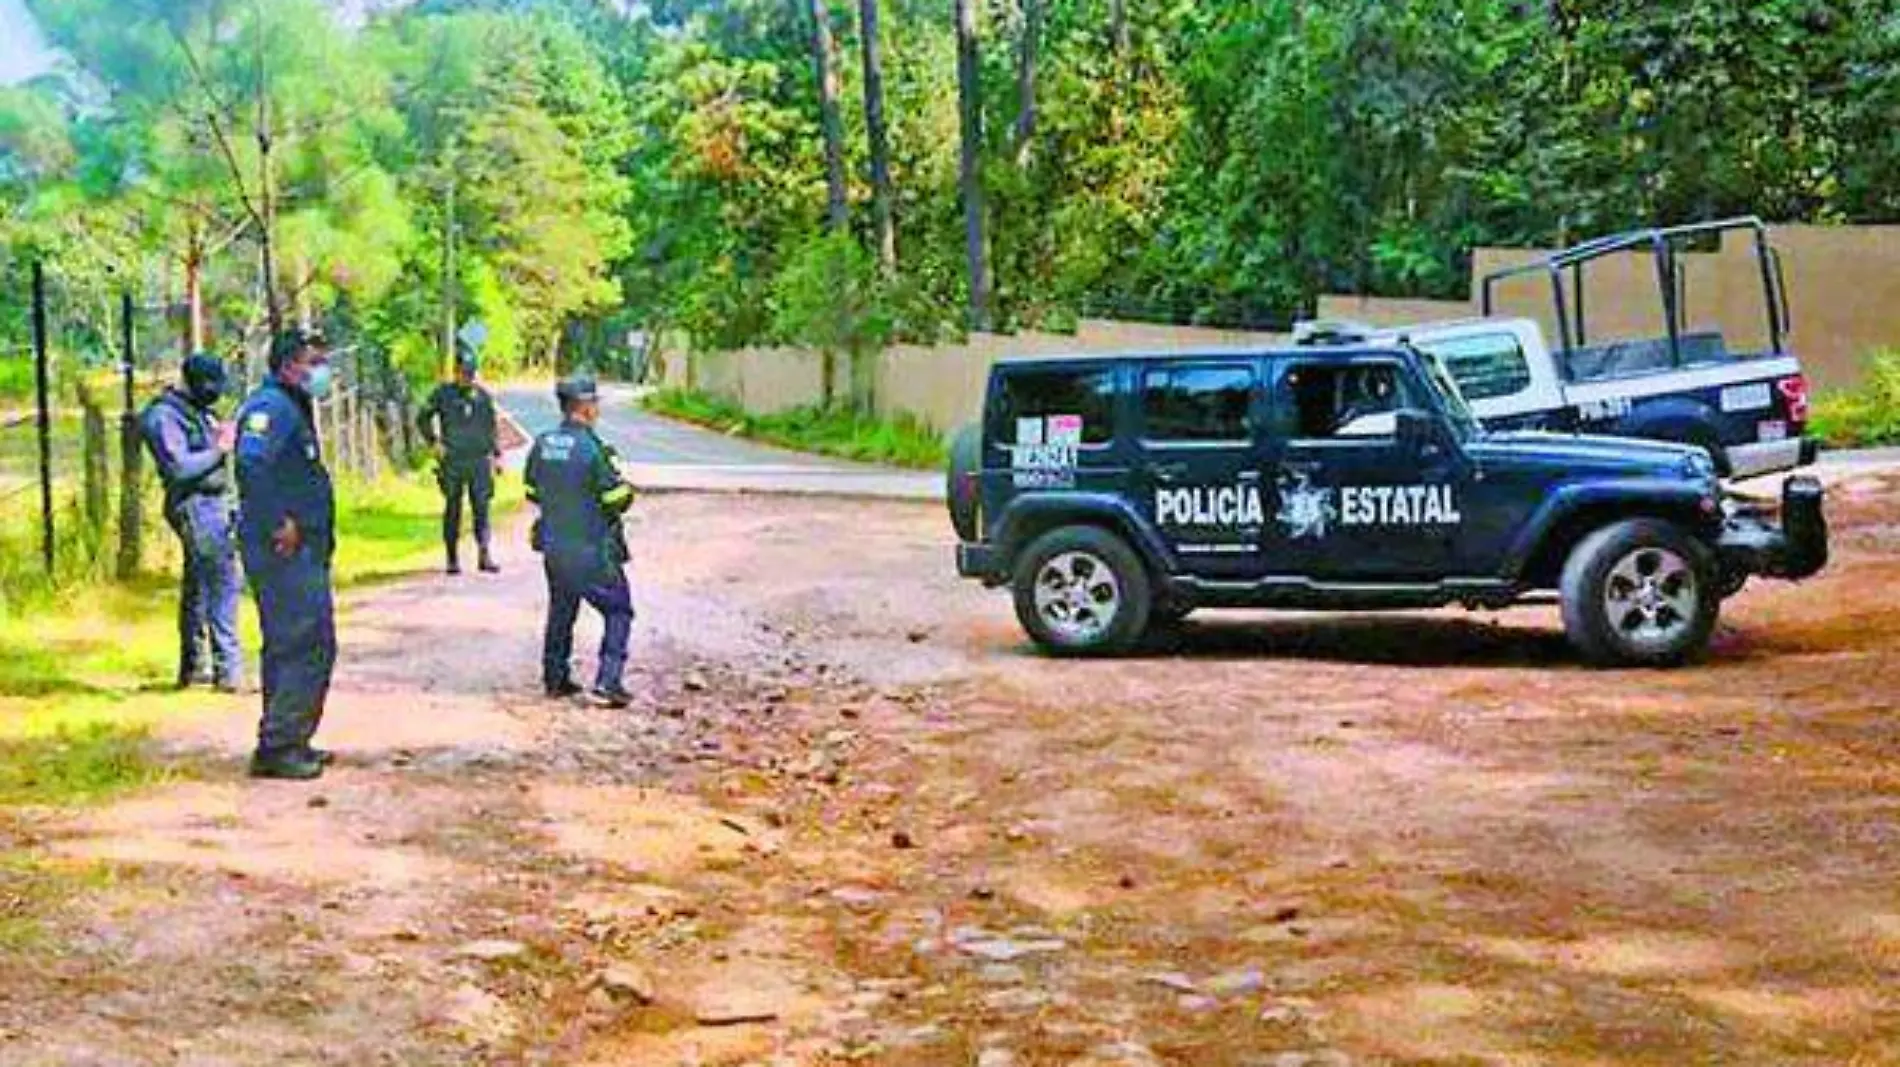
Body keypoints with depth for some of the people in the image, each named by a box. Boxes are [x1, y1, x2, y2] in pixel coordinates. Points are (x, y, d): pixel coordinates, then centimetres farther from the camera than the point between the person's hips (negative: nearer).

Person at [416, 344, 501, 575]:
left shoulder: (483, 396, 10)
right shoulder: (443, 393, 2)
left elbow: (491, 427, 18)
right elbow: (422, 419, 10)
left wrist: (497, 454, 13)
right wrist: (434, 442, 0)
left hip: (479, 460, 2)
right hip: (453, 462, -2)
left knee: (481, 508, -4)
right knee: (453, 510, 3)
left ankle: (485, 555, -2)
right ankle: (453, 558, 10)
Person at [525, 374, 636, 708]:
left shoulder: (541, 445, 1)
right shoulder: (591, 448, -19)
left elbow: (533, 493, 13)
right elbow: (618, 500, -14)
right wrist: (623, 487, 7)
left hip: (553, 547, 6)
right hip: (592, 550, -6)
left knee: (561, 611, 23)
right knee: (618, 612, 6)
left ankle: (555, 679, 29)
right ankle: (607, 683, -4)